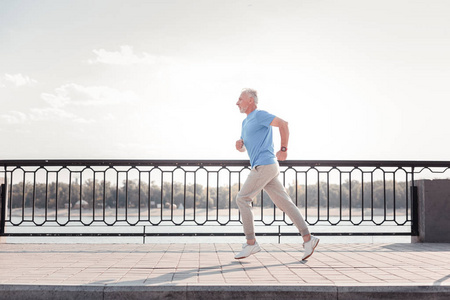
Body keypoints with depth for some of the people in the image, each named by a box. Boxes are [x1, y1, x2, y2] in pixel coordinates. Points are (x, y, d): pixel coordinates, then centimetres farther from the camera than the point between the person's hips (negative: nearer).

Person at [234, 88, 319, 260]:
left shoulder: (259, 115, -5)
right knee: (284, 202, 4)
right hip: (264, 167, 9)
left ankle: (251, 243, -2)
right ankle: (307, 238, 2)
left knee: (242, 199, -6)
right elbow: (243, 148, 29)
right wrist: (239, 145, 5)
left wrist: (283, 149, -15)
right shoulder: (245, 122, 24)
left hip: (265, 165, -9)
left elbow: (283, 124, -16)